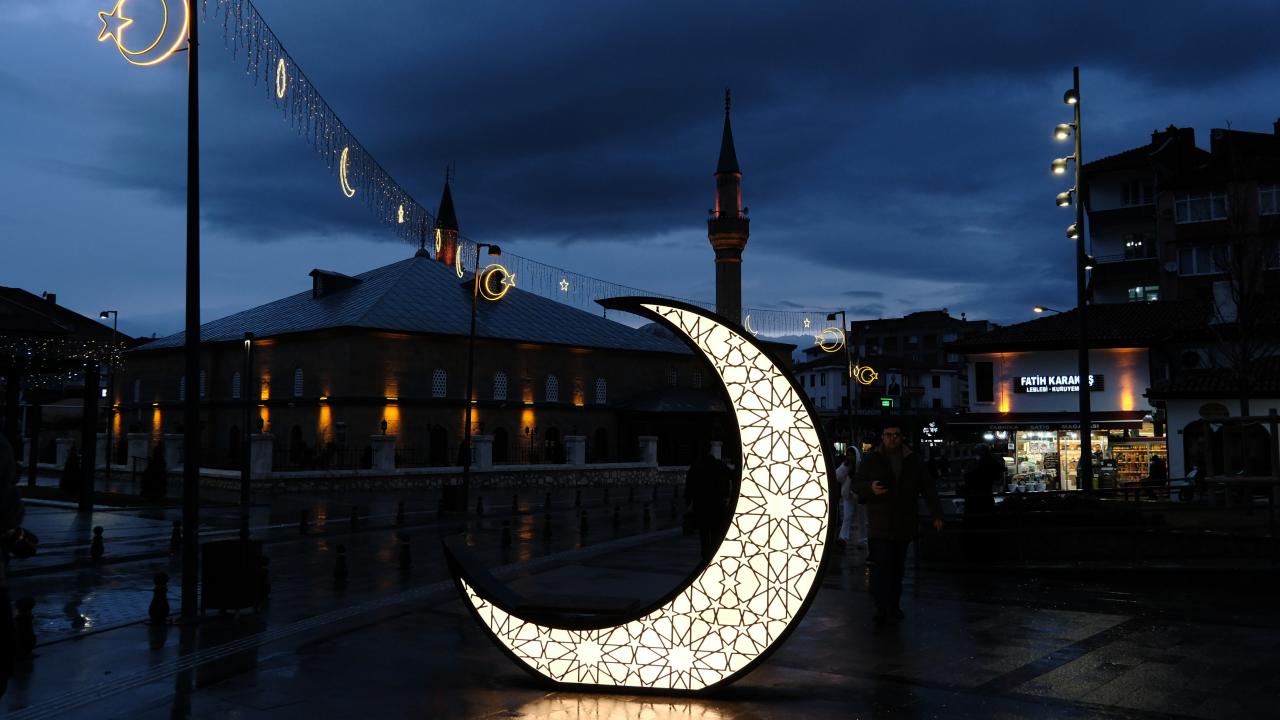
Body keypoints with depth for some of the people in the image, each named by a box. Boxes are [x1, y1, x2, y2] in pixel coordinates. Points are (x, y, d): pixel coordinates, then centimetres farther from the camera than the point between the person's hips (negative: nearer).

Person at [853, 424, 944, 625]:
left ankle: (893, 606, 18)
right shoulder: (871, 461, 5)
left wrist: (936, 515, 3)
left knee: (898, 566, 7)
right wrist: (870, 488, -17)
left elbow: (928, 489, 11)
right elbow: (856, 485, 5)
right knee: (881, 564, -12)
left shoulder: (914, 461, 10)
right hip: (880, 524, -3)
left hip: (904, 524, 3)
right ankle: (881, 609, -11)